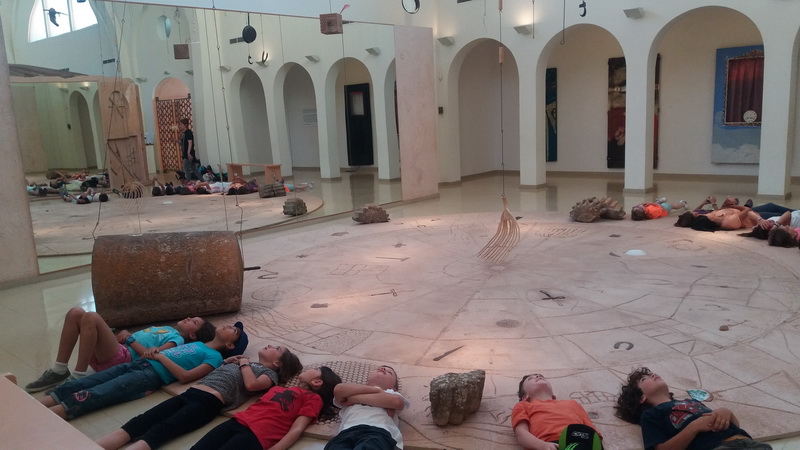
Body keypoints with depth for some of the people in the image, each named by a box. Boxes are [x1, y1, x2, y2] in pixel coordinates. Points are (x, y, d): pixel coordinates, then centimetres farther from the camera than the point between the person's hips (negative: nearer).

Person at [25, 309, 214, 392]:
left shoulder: (177, 339, 4)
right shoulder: (165, 328, 32)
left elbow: (150, 355, -12)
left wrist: (130, 339, -3)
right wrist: (124, 333, 5)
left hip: (123, 358, -9)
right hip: (109, 353, 9)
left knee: (91, 318, -28)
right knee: (75, 313, -4)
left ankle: (78, 378, -23)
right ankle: (59, 371, -4)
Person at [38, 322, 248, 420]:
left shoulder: (214, 357, 2)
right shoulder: (198, 344, 28)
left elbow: (185, 376, -12)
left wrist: (161, 357, -7)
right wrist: (154, 352, 5)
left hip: (152, 375, -8)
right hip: (139, 364, 8)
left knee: (91, 396, -22)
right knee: (79, 386, -7)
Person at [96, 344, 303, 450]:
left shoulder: (269, 374, 12)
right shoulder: (246, 363, 34)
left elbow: (250, 384, -10)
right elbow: (212, 371, 36)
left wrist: (244, 364, 6)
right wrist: (227, 361, 22)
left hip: (209, 401, -7)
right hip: (190, 393, 7)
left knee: (158, 431, -29)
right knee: (137, 424, -14)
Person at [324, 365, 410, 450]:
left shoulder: (392, 393, 35)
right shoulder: (352, 393, 39)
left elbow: (396, 401, 7)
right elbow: (339, 390, 13)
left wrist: (355, 397, 12)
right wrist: (376, 390, 17)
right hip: (346, 433, 2)